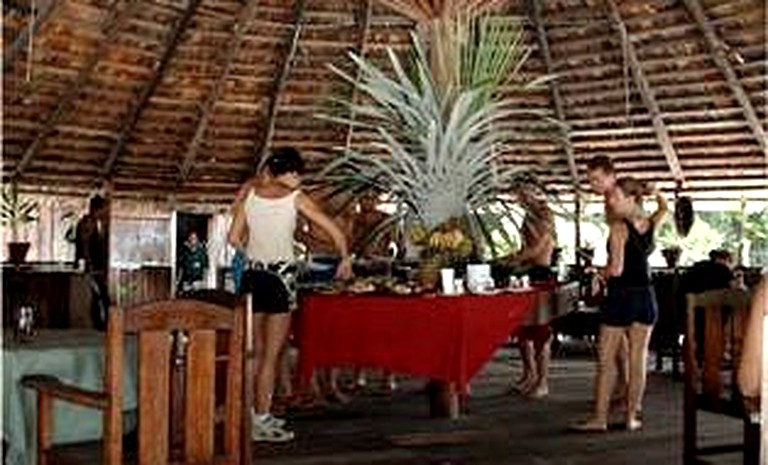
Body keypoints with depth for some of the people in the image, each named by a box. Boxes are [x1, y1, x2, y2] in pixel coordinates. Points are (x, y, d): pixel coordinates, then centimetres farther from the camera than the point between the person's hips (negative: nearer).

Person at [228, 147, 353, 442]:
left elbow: (234, 238, 5)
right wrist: (345, 260, 12)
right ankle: (261, 421, 5)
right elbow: (335, 232, -2)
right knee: (271, 355, 1)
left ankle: (257, 415, 21)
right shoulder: (295, 197, -4)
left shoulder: (250, 193, 6)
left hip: (253, 274, 5)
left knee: (256, 352, 13)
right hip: (280, 276, -5)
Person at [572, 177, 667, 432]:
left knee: (606, 360, 3)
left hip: (621, 296, -6)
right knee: (638, 359, 9)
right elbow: (664, 208, 29)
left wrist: (601, 272, 0)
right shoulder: (650, 224, 4)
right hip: (645, 296, 6)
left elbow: (616, 269, -19)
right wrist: (651, 190, 35)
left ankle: (599, 418, 6)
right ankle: (631, 416, 15)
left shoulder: (619, 227, -13)